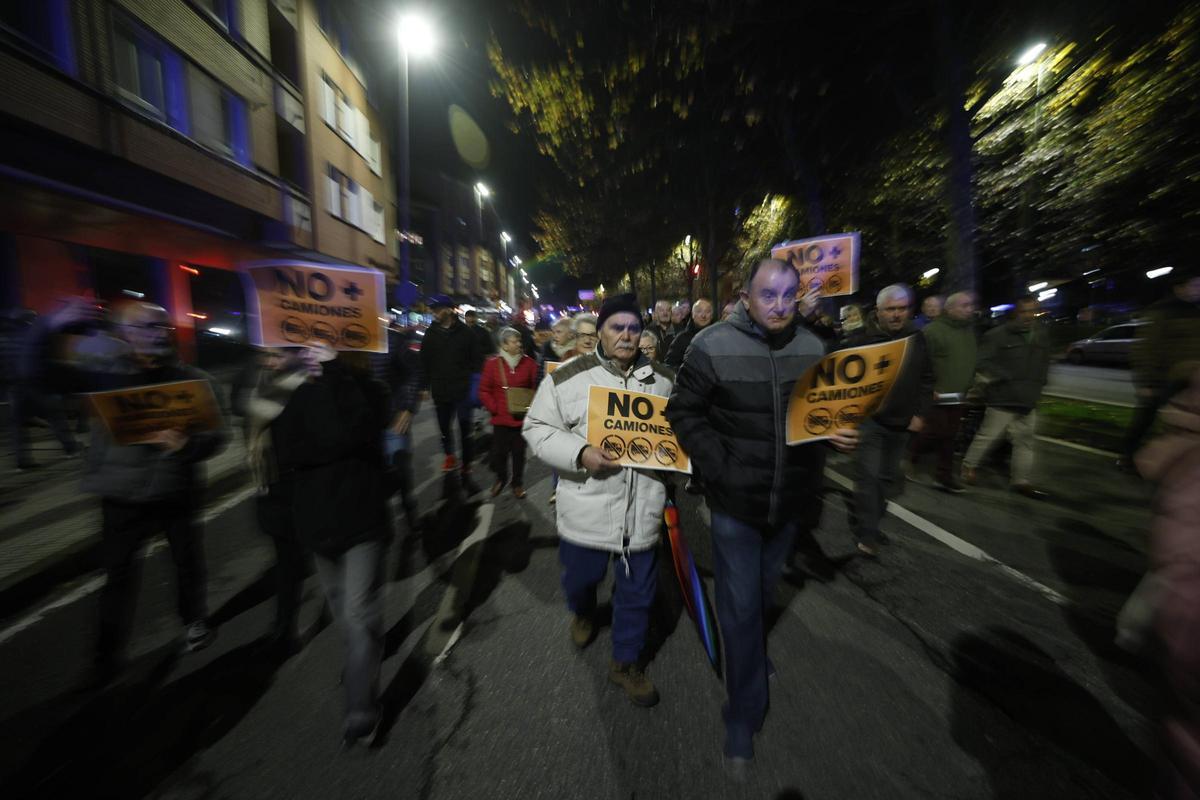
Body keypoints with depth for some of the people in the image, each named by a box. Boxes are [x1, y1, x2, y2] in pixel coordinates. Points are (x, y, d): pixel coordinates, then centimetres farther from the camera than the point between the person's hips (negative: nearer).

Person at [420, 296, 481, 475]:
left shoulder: (465, 332, -3)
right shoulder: (431, 333, 4)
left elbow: (475, 358, 2)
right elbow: (424, 361, 7)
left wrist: (467, 376, -2)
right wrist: (428, 383, 3)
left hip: (462, 389, -3)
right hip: (439, 389, 3)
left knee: (465, 427, 3)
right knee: (444, 426, 13)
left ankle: (466, 463, 17)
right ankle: (449, 456, 36)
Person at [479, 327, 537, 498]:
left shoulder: (529, 363, -3)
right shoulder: (492, 363, -4)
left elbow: (536, 388, 1)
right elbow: (484, 391, 0)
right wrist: (493, 408, -7)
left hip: (522, 418, 0)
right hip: (501, 418, 0)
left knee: (519, 453, 11)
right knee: (498, 453, 7)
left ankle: (517, 483, 31)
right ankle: (501, 478, 35)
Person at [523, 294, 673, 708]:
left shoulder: (664, 379, 4)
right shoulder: (567, 377, -7)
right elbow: (537, 428, -5)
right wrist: (580, 453, -19)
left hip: (643, 508, 2)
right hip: (587, 510, -2)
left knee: (637, 590, 16)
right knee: (580, 577, 20)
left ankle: (627, 662, 43)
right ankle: (583, 613, 58)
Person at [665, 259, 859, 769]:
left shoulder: (812, 348, 0)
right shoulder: (713, 346, -14)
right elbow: (683, 412, -11)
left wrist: (838, 434, -10)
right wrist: (719, 468, -18)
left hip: (789, 498, 5)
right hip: (736, 499, -4)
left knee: (763, 595, 26)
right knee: (741, 608, 7)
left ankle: (751, 648, 55)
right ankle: (744, 714, 29)